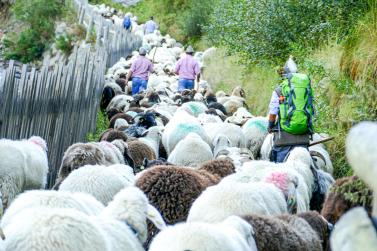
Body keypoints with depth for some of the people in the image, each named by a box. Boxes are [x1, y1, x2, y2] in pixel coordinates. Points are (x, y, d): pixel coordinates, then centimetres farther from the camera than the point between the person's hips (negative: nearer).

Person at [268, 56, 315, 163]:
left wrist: (270, 128, 21)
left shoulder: (279, 90, -1)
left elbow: (272, 115, 3)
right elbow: (311, 113, 10)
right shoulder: (307, 88, 7)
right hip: (303, 138, 3)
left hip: (284, 138, -3)